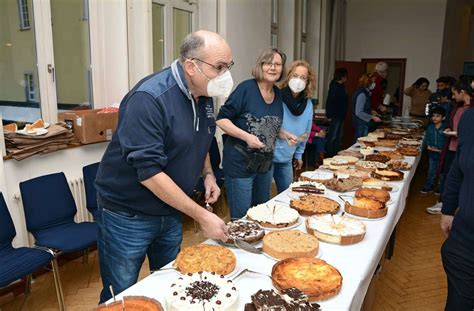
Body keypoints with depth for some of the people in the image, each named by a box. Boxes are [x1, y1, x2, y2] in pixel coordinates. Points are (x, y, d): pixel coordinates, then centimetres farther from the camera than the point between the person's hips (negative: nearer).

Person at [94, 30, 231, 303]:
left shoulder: (204, 95, 0)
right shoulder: (149, 99, -25)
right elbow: (149, 172, -28)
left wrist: (208, 173, -1)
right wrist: (202, 216, -24)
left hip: (172, 213, 7)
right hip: (128, 217, -7)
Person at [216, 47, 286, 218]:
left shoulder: (278, 94, 6)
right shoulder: (246, 88, -15)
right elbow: (221, 119, -15)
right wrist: (246, 136, -25)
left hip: (265, 163, 7)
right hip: (240, 163, -7)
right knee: (241, 218, 4)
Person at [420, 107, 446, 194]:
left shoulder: (445, 128, -13)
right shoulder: (430, 127, 1)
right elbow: (426, 138, 8)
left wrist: (442, 150, -20)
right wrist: (428, 146, -7)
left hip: (441, 154, -4)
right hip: (432, 153, 4)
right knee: (431, 171, 15)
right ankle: (428, 187, 26)